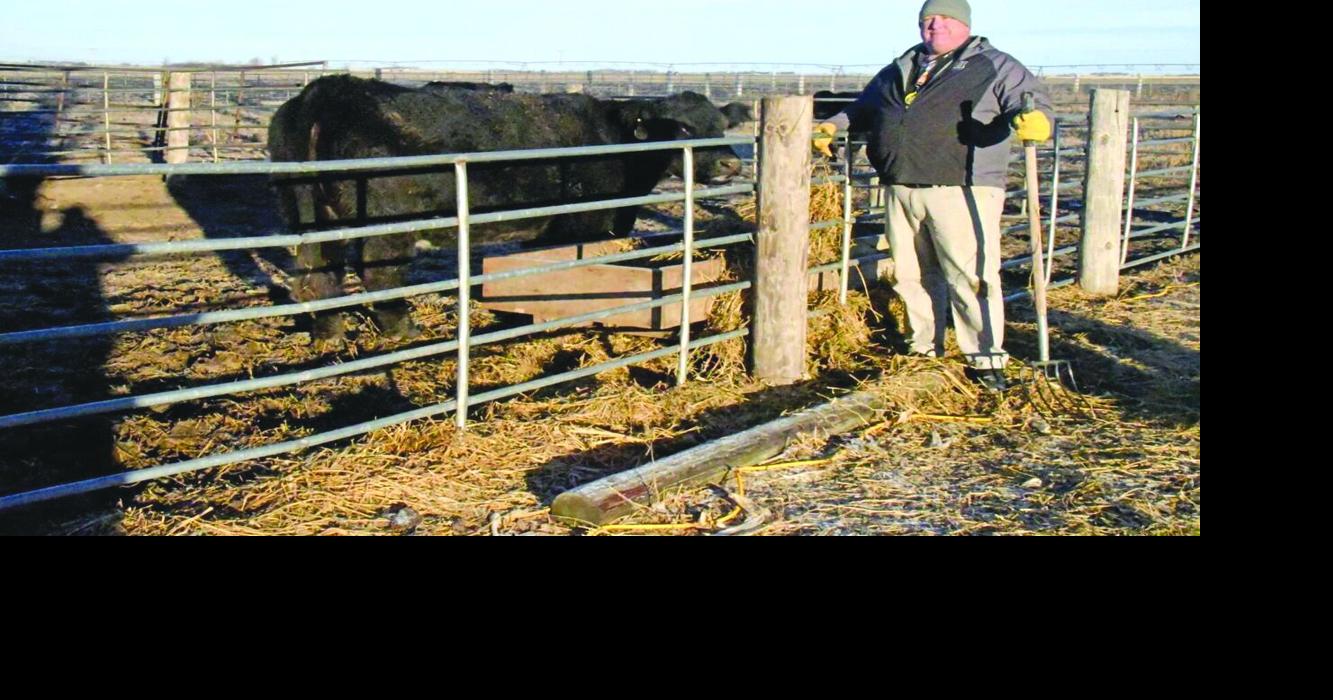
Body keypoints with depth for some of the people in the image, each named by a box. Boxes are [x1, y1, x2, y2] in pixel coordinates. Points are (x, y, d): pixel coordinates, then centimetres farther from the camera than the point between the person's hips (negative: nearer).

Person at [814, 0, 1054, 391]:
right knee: (911, 274, 11)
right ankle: (923, 349, 25)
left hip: (962, 190, -6)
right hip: (901, 190, 6)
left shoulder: (993, 66, 6)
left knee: (970, 274, -9)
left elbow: (1032, 100, -3)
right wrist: (834, 127, 23)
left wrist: (1034, 119, -25)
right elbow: (863, 109, 36)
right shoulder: (899, 70, 22)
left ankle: (985, 360, -2)